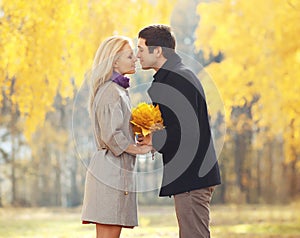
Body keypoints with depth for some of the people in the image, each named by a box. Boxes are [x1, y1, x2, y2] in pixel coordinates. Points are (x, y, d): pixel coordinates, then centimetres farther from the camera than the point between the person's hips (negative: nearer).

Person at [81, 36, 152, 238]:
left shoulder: (118, 90, 19)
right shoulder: (111, 92, -12)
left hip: (117, 169, 10)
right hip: (112, 168, -10)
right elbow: (112, 136, -20)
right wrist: (140, 149, -8)